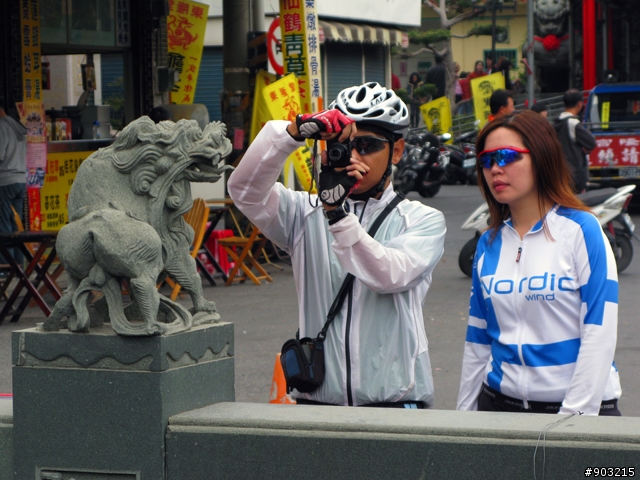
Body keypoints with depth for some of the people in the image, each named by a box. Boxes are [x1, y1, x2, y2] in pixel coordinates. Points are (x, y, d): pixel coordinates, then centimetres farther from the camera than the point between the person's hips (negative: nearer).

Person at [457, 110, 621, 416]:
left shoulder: (581, 230, -8)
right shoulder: (489, 243, 7)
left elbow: (599, 336, -13)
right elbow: (477, 340, 10)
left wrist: (574, 415, -18)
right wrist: (464, 414, 7)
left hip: (580, 407, -4)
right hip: (500, 403, 5)